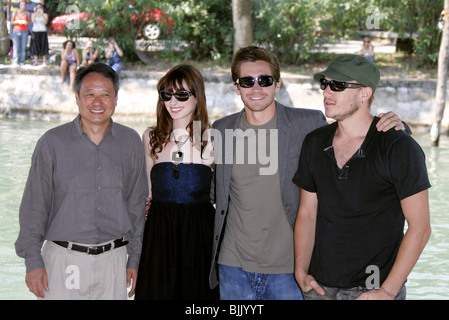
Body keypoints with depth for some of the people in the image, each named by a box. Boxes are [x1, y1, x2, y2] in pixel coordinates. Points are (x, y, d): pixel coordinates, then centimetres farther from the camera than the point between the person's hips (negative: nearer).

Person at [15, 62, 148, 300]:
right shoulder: (53, 142, -1)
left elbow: (137, 205, 12)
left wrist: (135, 259, 11)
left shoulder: (131, 142, 6)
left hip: (113, 261, 2)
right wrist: (33, 261, -5)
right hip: (64, 260, -2)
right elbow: (34, 206, -1)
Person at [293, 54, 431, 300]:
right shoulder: (315, 143, 6)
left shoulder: (400, 148, -10)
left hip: (374, 289, -4)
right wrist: (301, 271, 1)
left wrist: (388, 291, -14)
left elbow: (419, 227, -11)